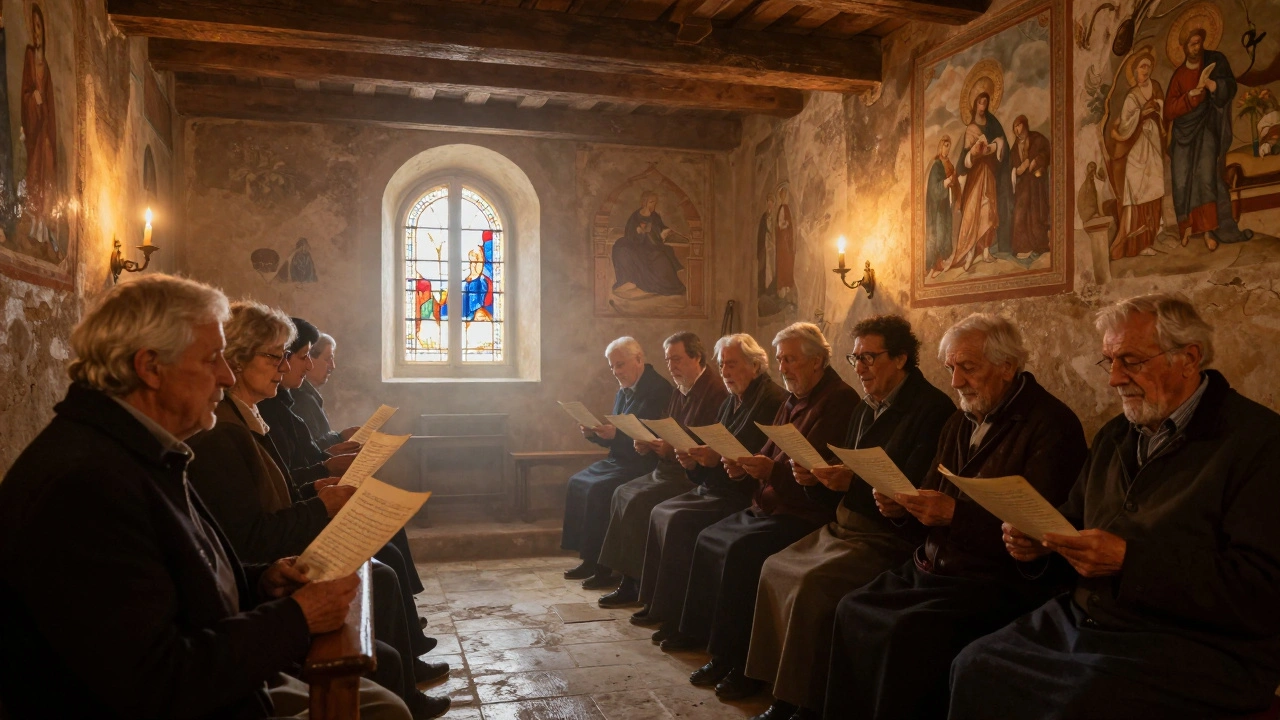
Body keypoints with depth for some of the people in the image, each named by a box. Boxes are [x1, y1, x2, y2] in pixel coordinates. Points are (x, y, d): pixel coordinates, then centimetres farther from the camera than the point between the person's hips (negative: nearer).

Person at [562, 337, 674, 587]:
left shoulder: (659, 389, -13)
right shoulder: (623, 391, 14)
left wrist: (616, 434, -27)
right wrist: (594, 433, -3)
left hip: (642, 465, -10)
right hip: (618, 460, 10)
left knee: (598, 489, -25)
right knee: (577, 482, -3)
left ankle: (605, 565, -13)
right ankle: (589, 558, 1)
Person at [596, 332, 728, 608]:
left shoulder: (715, 391, -14)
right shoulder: (680, 393, 16)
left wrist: (673, 448, -23)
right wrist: (651, 445, 1)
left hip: (693, 476, -10)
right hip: (669, 469, 10)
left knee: (639, 502, -21)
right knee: (622, 493, -3)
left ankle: (639, 583, -7)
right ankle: (629, 580, -2)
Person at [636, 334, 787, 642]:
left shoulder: (773, 400, -13)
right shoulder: (730, 403, 17)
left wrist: (718, 459, -27)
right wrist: (693, 462, -4)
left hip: (743, 496, -10)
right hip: (713, 489, 10)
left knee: (679, 520, -23)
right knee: (660, 512, -2)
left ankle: (677, 615, -11)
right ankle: (656, 604, 6)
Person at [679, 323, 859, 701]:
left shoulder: (840, 400, -12)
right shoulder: (793, 401, 17)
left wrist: (772, 471, -29)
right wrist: (744, 465, -1)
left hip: (806, 513, -10)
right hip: (768, 506, 10)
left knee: (740, 551, -25)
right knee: (708, 539, -4)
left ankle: (745, 662, -9)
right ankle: (721, 653, 2)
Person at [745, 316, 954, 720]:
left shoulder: (933, 409, -13)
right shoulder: (867, 406, 14)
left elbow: (914, 491, -21)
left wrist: (852, 482, -27)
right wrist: (819, 475, -2)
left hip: (890, 538, -9)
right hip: (845, 527, 9)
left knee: (813, 584, -24)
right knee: (775, 568, -5)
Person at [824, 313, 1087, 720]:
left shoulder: (1051, 426, -9)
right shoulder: (959, 424, 15)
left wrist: (955, 514, -26)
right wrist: (902, 510, -4)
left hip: (999, 580, -8)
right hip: (932, 570, 8)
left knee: (908, 631, -27)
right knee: (853, 609, -11)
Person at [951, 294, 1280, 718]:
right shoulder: (1115, 437, 16)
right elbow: (1074, 519, 26)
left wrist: (1129, 560, -23)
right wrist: (1038, 541, 2)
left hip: (1190, 645, -7)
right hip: (1081, 618, 7)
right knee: (974, 667, -12)